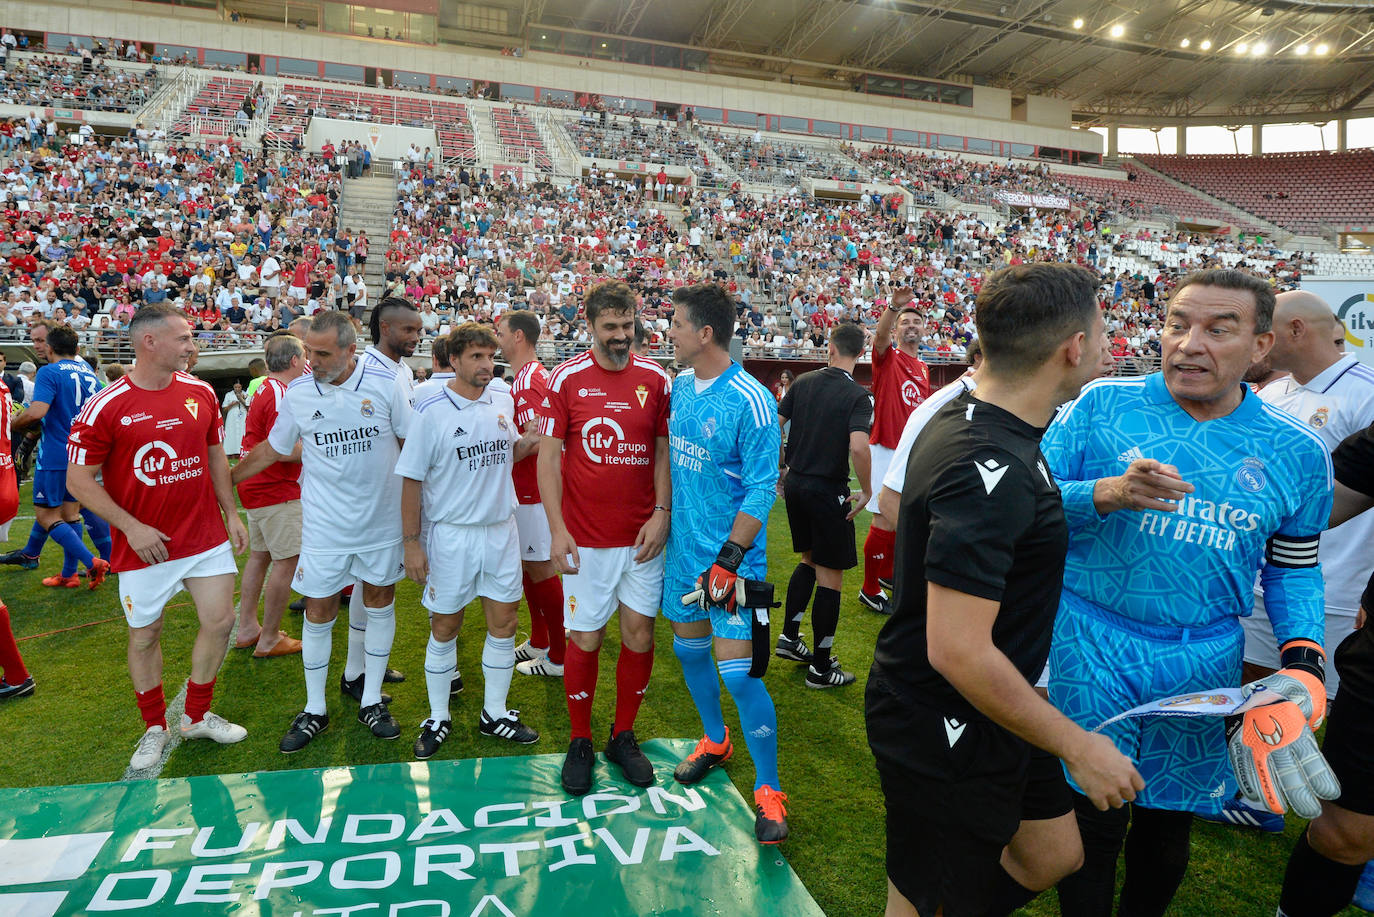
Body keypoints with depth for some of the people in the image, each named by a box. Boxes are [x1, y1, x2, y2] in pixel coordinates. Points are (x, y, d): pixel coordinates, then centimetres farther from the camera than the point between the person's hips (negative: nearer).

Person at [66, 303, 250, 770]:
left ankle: (198, 716, 26)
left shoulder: (201, 392, 2)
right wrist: (132, 527, -15)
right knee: (144, 635, 9)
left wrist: (231, 513, 9)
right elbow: (79, 479, -9)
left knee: (220, 621, 4)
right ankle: (155, 728, 30)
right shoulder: (105, 407, -13)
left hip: (206, 536, 4)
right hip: (145, 545, -4)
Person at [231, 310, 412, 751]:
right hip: (324, 526, 1)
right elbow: (270, 450, 10)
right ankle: (314, 710, 22)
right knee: (318, 612, 5)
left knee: (380, 603, 10)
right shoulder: (297, 393, -5)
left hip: (382, 520, 0)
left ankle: (370, 699, 28)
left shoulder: (387, 384, -10)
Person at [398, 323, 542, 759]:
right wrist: (411, 543, -10)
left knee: (503, 624, 9)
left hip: (501, 530, 4)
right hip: (451, 533, -4)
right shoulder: (431, 411, -11)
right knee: (445, 627, 7)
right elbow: (411, 478, -8)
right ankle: (438, 718, 25)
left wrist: (531, 439, -2)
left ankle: (494, 713, 26)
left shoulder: (503, 402, 4)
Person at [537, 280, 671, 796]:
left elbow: (665, 452, 6)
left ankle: (624, 736, 27)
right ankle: (580, 742, 24)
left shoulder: (655, 379, 2)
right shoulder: (566, 379, -3)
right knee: (585, 639, 4)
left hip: (643, 537, 2)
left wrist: (662, 512, -6)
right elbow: (548, 457, -3)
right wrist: (557, 529, -9)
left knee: (640, 633, 8)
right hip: (586, 539, -2)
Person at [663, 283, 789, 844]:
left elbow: (762, 490, -17)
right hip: (683, 547, 7)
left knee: (739, 674, -7)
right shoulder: (681, 387, 4)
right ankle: (715, 741, 44)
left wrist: (729, 558, -20)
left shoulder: (750, 401, -18)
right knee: (688, 649, 19)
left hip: (733, 558, -7)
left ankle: (769, 791, 13)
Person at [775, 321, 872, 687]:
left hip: (795, 483, 6)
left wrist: (783, 470, 16)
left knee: (809, 560, 25)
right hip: (828, 491, -6)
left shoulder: (804, 382, 3)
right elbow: (858, 447, -26)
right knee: (830, 575, 4)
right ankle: (821, 666, 12)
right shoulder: (858, 395, -12)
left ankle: (789, 637, 27)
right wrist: (866, 492, -12)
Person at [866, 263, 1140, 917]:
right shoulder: (988, 469, -30)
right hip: (943, 735, -9)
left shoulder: (962, 416, 2)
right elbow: (958, 651, -31)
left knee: (1053, 856, 23)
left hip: (984, 716, 10)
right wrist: (1077, 745, -19)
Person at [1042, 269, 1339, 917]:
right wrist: (1108, 493, -26)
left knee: (1169, 822, 19)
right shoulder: (1102, 405, -7)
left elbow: (1293, 566, 12)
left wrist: (1303, 655, -2)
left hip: (1204, 662, 3)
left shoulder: (1295, 451, 2)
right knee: (1092, 820, 6)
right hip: (1092, 647, -2)